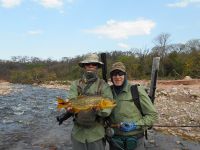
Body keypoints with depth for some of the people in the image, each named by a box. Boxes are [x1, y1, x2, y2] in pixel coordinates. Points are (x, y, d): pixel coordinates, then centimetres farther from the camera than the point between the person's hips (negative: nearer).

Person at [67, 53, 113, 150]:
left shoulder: (104, 85, -4)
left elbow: (108, 108, -13)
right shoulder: (75, 84, 3)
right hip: (78, 132, 2)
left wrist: (100, 110, -33)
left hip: (97, 134, -2)